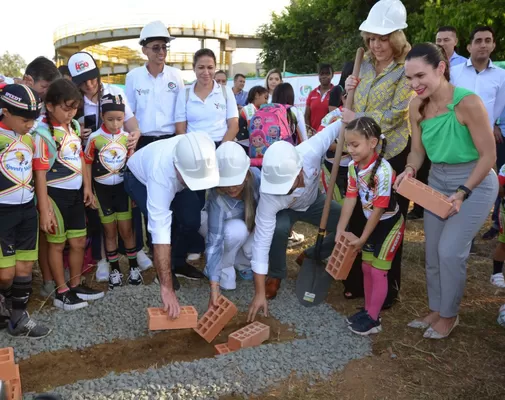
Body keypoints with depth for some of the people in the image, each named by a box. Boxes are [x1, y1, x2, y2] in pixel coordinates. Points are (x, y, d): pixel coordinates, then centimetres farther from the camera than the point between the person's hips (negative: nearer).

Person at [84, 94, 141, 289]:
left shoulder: (127, 138, -5)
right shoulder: (94, 138, -11)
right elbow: (87, 166, -4)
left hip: (123, 187, 1)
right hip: (102, 189, -1)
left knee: (126, 230, 5)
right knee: (110, 231, 9)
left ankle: (133, 266, 20)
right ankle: (115, 269, 21)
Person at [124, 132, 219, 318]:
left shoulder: (203, 155, -37)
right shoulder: (161, 174, -47)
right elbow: (160, 231, -49)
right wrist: (166, 288, -50)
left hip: (176, 180, 4)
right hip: (140, 179, -4)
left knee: (192, 219, -14)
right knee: (165, 222, -25)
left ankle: (178, 262, 14)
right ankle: (167, 270, 2)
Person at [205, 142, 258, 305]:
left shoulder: (256, 176, -31)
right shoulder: (216, 198, -38)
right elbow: (214, 241, -38)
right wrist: (214, 285, -43)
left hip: (253, 225, 3)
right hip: (227, 228, -3)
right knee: (237, 231, -36)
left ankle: (241, 263, 6)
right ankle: (224, 269, -9)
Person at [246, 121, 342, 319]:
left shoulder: (311, 150, -41)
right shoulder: (269, 196, -43)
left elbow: (339, 125, -22)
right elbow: (262, 240, -40)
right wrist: (259, 293, -39)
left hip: (313, 201, 3)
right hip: (284, 210, -3)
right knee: (278, 229, -36)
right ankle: (276, 275, -5)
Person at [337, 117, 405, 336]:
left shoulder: (382, 171, -31)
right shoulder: (353, 167, -9)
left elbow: (379, 209, -26)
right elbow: (350, 199, -6)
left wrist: (362, 238, -18)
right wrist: (340, 231, -7)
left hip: (389, 224, -7)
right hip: (372, 222, 8)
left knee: (378, 270, -1)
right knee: (366, 266, 14)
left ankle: (373, 319, 13)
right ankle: (368, 310, 30)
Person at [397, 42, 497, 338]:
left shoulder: (468, 103, -26)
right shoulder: (417, 106, -9)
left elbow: (488, 155, -20)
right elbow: (418, 150, 1)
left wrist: (462, 192, -25)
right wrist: (410, 170, -19)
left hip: (475, 181, -6)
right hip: (437, 180, 6)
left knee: (450, 250, -8)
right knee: (433, 250, 10)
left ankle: (450, 314, 16)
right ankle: (437, 310, 30)